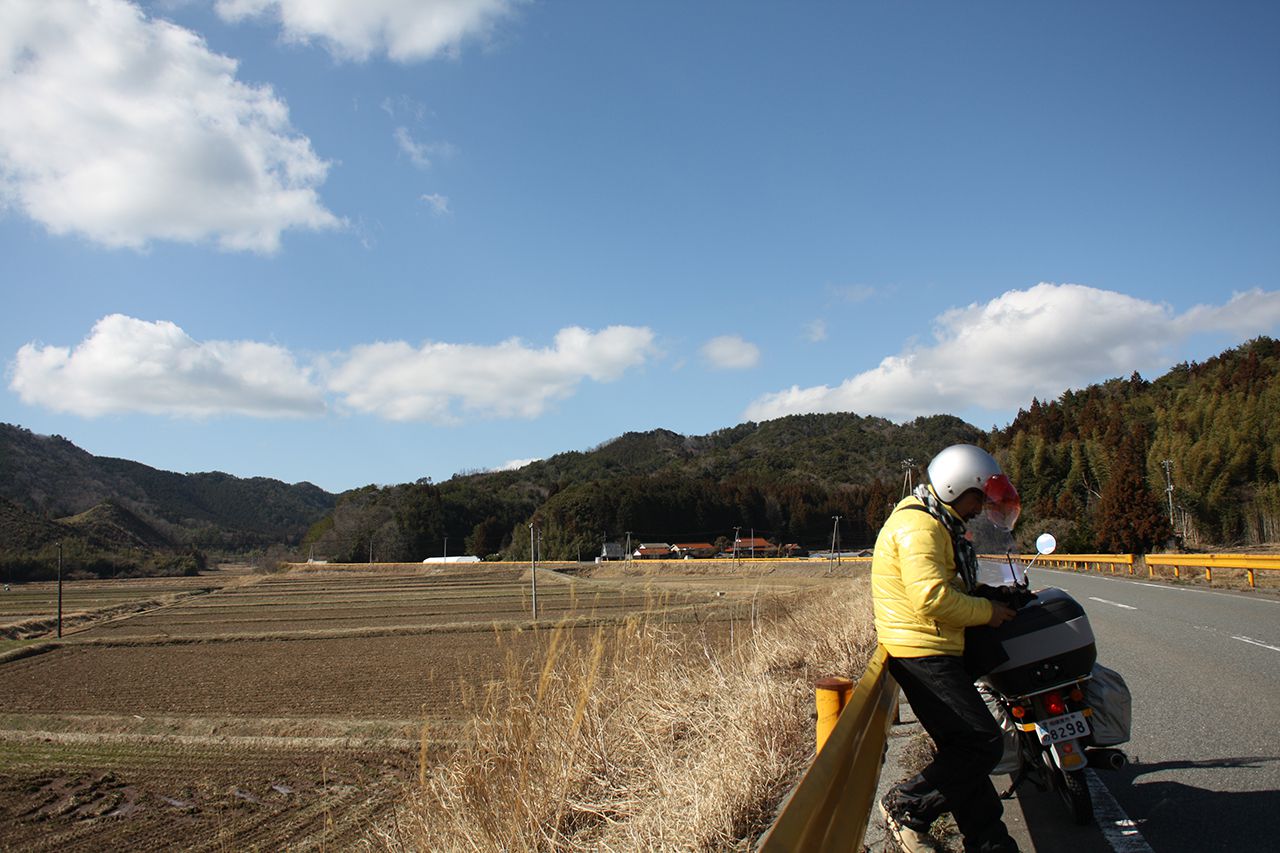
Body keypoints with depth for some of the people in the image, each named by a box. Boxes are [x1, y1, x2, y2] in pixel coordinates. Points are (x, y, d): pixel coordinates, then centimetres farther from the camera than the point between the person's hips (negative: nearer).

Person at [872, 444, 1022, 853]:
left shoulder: (935, 523, 20)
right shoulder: (918, 525, -16)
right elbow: (932, 596, -25)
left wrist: (988, 600, 16)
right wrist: (986, 611, -12)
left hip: (933, 652, 11)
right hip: (922, 652, -11)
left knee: (966, 749, 13)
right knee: (981, 743, -10)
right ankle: (907, 805, 0)